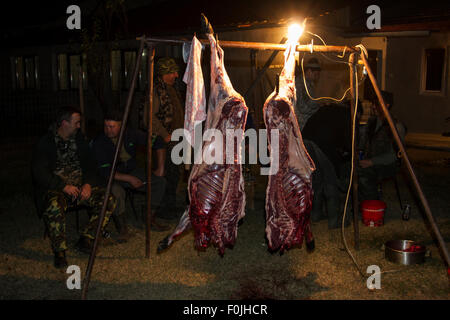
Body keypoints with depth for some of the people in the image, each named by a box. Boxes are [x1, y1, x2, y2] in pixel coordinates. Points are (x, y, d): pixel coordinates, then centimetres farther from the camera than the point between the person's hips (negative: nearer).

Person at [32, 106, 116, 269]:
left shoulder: (79, 139, 13)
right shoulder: (45, 143, -3)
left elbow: (89, 164, 13)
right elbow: (39, 173, -10)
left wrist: (88, 184, -7)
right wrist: (64, 186, -19)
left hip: (81, 185, 5)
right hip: (56, 188, -5)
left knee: (109, 200, -19)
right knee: (54, 207, -38)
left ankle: (86, 239, -10)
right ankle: (59, 251, -20)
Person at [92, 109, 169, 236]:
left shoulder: (131, 134, -7)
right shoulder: (99, 143, -17)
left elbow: (156, 143, 3)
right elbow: (105, 172, -20)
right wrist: (129, 179, -24)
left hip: (132, 171, 5)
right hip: (112, 177, -5)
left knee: (160, 182, -10)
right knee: (116, 192, -37)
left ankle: (150, 219, 1)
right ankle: (122, 228, -16)